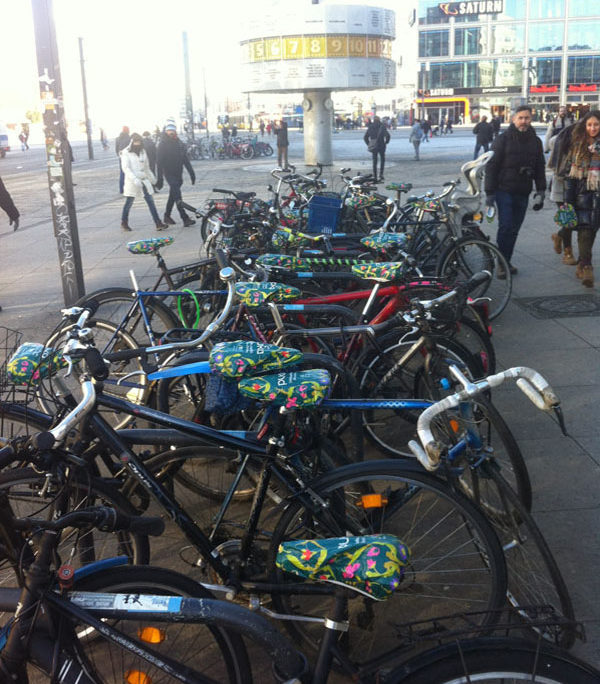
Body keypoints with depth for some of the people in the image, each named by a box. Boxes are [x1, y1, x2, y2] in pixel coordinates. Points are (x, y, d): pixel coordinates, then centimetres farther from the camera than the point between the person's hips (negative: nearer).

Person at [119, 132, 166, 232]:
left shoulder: (142, 151, 13)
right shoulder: (126, 153, -6)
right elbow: (125, 168, -15)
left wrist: (151, 177, 29)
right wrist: (134, 179, -27)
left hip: (144, 179, 5)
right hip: (132, 181, -5)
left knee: (150, 201, -3)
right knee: (129, 202, 5)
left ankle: (158, 223, -7)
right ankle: (124, 223, 22)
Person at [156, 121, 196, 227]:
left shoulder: (179, 143, 10)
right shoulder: (162, 144, -6)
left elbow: (185, 159, 15)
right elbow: (159, 162, -9)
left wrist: (191, 173, 10)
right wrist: (159, 179, -14)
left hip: (178, 174, 6)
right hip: (169, 174, -6)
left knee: (173, 195, 15)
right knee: (177, 196, -16)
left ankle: (167, 216, 30)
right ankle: (185, 218, -21)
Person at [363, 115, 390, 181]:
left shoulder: (370, 127, 3)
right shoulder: (382, 127, -6)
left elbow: (365, 137, 4)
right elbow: (387, 135, -14)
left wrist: (369, 144, 10)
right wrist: (386, 142, 1)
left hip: (373, 147, 2)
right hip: (381, 146, -2)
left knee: (374, 161, 9)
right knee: (382, 160, 15)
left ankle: (374, 177, 6)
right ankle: (381, 174, 2)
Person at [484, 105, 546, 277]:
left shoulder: (535, 141, 9)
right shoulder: (503, 139, -4)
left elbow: (540, 168, 14)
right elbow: (491, 166, -6)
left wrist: (541, 192, 6)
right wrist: (489, 192, -10)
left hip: (523, 193, 4)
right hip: (504, 190, -4)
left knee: (514, 229, 8)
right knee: (505, 226, -11)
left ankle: (506, 261, 17)